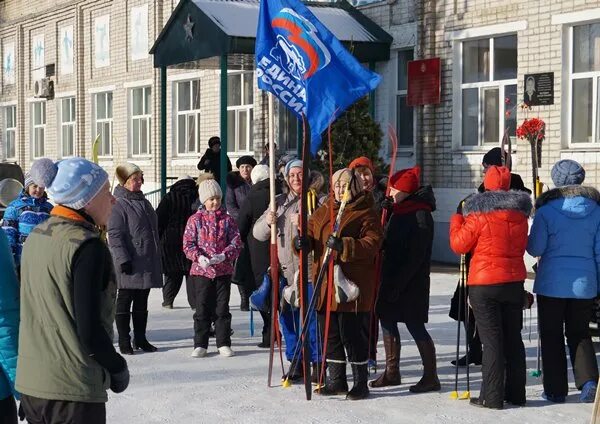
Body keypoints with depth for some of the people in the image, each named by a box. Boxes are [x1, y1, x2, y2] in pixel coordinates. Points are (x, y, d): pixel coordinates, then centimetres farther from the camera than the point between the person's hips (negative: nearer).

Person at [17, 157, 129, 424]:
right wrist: (118, 368, -3)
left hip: (28, 382, 8)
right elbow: (90, 330, -19)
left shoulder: (36, 236, 8)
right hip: (73, 391, -8)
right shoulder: (88, 247, -17)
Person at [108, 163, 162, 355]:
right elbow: (114, 236, -15)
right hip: (130, 266, -8)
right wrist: (123, 259, -21)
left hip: (147, 263, 8)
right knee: (125, 301, 2)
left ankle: (140, 338, 22)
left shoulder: (144, 203, 16)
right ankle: (124, 341, 9)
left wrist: (156, 258, 21)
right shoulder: (118, 205, -10)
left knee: (142, 303, 14)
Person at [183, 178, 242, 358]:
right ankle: (200, 345, 11)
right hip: (201, 271, -1)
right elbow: (188, 244, -3)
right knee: (202, 309, 3)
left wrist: (224, 255, -18)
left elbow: (236, 242, 0)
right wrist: (199, 257, -21)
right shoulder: (195, 220, 1)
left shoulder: (228, 220, 3)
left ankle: (224, 344, 14)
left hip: (223, 271, 1)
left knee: (222, 308, 6)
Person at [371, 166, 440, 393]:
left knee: (415, 325, -5)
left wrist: (398, 283, -21)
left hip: (411, 282, -9)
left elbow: (416, 256, -20)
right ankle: (392, 372, 24)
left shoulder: (420, 215, -16)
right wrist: (389, 281, 8)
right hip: (392, 278, 9)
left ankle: (431, 376, 4)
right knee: (387, 320, 12)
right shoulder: (398, 211, 12)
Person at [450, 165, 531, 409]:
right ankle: (516, 393, 19)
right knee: (513, 337, 13)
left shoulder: (478, 214, -12)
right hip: (514, 281, 5)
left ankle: (492, 397, -1)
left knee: (491, 340, -2)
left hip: (484, 284, -5)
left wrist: (457, 219, 8)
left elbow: (459, 245, -5)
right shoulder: (520, 213, 5)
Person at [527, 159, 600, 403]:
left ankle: (556, 390, 10)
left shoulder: (547, 210, -10)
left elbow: (535, 249, -8)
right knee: (579, 333, 16)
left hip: (552, 283, -3)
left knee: (552, 336, 8)